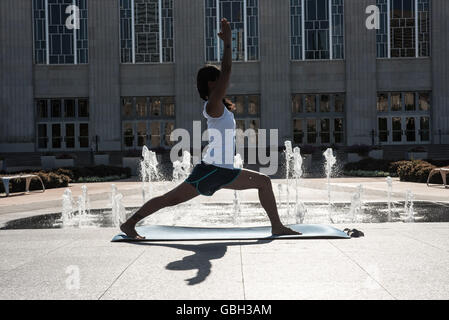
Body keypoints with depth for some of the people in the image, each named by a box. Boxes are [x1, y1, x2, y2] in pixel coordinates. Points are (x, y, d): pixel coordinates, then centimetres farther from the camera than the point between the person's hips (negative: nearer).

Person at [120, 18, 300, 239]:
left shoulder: (219, 105, 13)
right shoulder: (213, 105, -13)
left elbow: (225, 72, 22)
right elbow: (227, 71, -19)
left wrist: (227, 42, 22)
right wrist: (227, 41, -13)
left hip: (224, 172, 10)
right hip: (210, 169, -10)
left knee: (264, 182, 12)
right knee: (170, 199, -5)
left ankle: (277, 227, 18)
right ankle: (129, 224, 5)